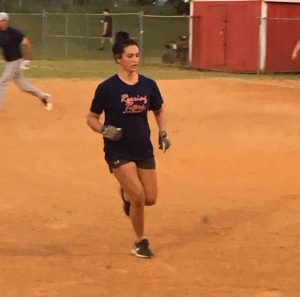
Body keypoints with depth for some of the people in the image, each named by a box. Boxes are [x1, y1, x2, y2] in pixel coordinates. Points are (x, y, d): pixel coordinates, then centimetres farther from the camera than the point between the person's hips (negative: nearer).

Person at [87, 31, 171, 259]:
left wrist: (163, 133, 2)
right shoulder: (107, 88, -11)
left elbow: (159, 111, 17)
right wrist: (104, 130, -21)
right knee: (138, 195, -17)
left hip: (144, 149, 4)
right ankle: (141, 242, 6)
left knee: (150, 199, 3)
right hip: (118, 151, -4)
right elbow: (91, 118, -2)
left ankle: (127, 193, 39)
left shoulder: (148, 85, 0)